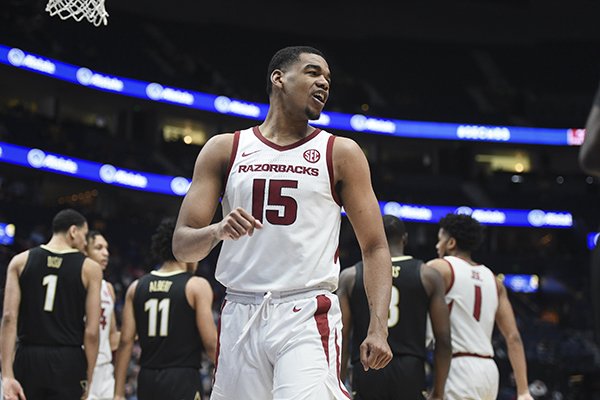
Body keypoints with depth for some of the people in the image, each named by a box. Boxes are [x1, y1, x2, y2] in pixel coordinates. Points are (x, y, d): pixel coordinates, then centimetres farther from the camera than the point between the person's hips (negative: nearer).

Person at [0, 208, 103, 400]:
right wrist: (87, 380, 3)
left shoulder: (20, 262, 5)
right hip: (68, 362, -2)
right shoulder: (89, 268, 0)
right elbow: (91, 331, -4)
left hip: (28, 358, 2)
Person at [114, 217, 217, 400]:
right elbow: (211, 343, -10)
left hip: (147, 379, 5)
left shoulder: (137, 287, 8)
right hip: (183, 379, -5)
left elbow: (125, 342, 4)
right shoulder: (197, 286, -5)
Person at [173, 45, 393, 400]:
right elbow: (182, 245, 7)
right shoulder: (225, 149, 10)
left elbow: (375, 247, 5)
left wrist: (378, 328, -9)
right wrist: (218, 231, -16)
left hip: (308, 314, -2)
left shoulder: (341, 153, 7)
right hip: (241, 316, 2)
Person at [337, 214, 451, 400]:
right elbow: (443, 339, 2)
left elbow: (341, 338, 2)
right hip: (410, 371, 0)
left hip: (366, 372, 1)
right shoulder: (428, 275, 6)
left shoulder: (350, 276, 7)